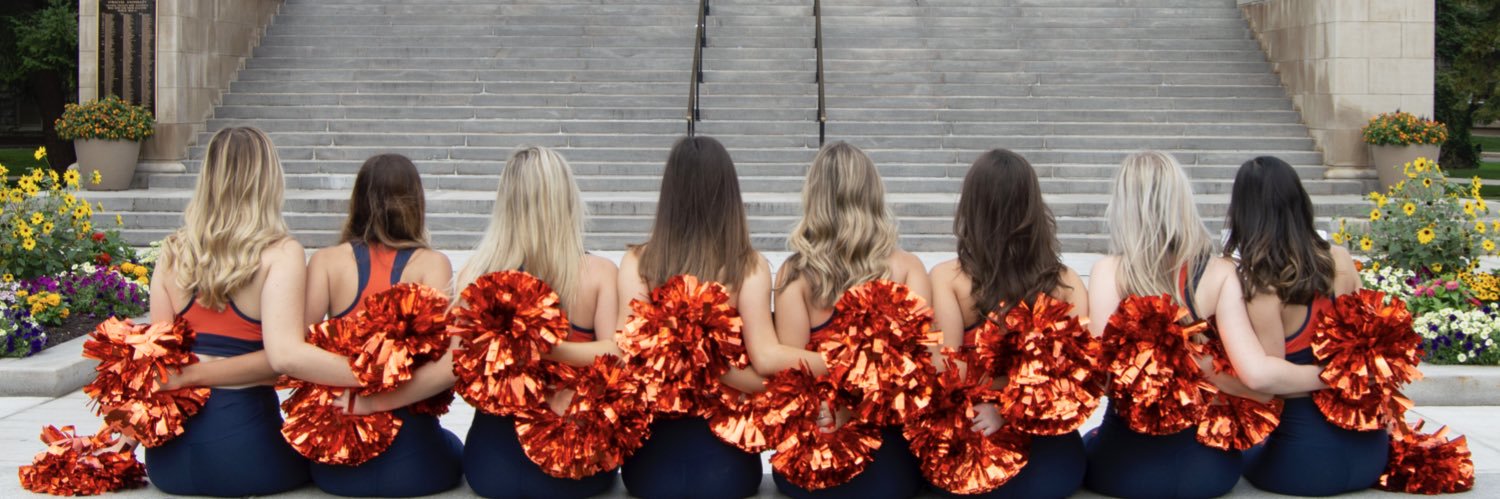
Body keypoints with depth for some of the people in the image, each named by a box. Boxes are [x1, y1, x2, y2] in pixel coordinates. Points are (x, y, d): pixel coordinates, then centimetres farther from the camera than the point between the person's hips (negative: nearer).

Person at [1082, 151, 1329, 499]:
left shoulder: (1109, 272, -15)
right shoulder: (1219, 274, -11)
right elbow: (1256, 372, -20)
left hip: (1127, 464, -2)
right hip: (1206, 462, 2)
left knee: (1081, 448, 33)